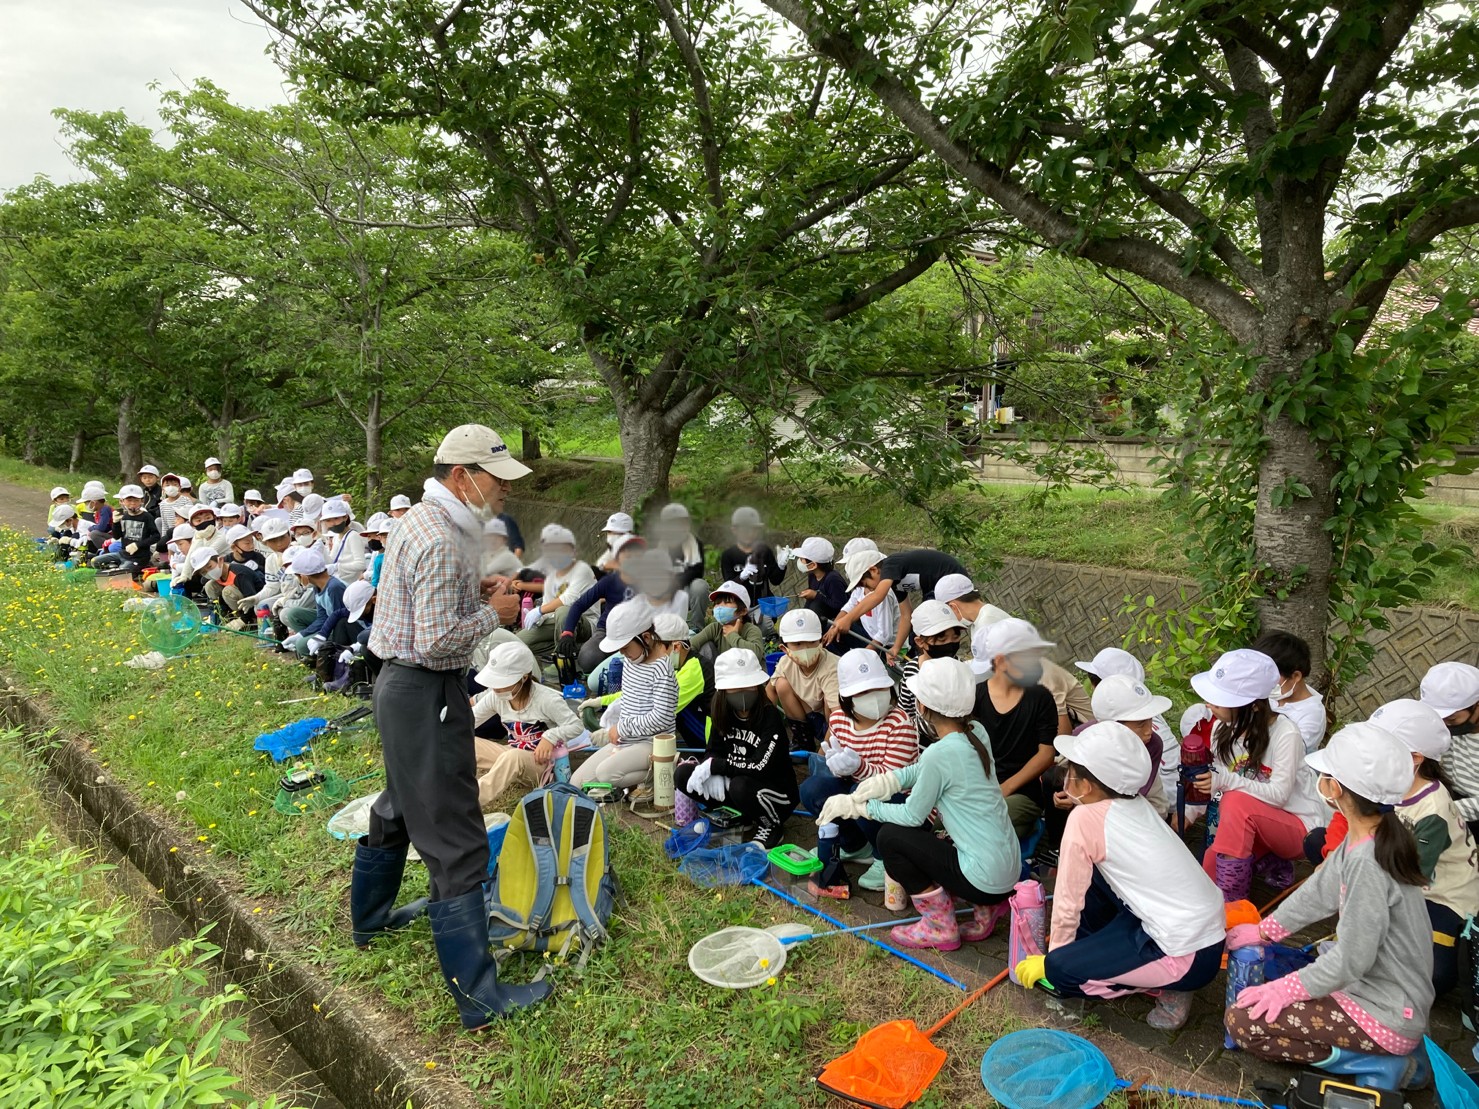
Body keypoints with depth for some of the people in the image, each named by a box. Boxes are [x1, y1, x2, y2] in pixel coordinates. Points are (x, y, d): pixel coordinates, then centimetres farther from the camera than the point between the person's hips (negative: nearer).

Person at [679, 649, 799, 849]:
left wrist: (714, 765, -24)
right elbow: (712, 752, 2)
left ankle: (771, 827, -7)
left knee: (740, 785, -38)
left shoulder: (770, 717, -22)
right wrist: (715, 775, -21)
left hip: (778, 795, -6)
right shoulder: (723, 714, -4)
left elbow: (760, 767, -31)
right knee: (683, 774, -9)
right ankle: (741, 816, 4)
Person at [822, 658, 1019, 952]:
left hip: (986, 880, -8)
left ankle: (940, 929, 9)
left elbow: (912, 816, -11)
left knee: (890, 837, -2)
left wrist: (857, 806, 0)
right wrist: (889, 780, 0)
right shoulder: (976, 732, 0)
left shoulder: (940, 753, -24)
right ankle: (987, 908, 18)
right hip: (1009, 868, 8)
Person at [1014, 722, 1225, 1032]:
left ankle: (1165, 987, 2)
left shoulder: (1085, 818, -16)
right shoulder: (1136, 804, 6)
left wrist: (1054, 956, 9)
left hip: (1190, 958, -8)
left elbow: (1068, 901, -7)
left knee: (1058, 971, -6)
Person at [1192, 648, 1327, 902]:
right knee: (1209, 873, -16)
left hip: (1300, 826, -6)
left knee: (1237, 803, -34)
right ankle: (1271, 862, 12)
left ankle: (1231, 901, -23)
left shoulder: (1285, 733, -24)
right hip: (1254, 824, 6)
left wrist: (1226, 781, -38)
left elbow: (1279, 794, -27)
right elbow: (1217, 784, -1)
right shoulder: (1223, 728, -7)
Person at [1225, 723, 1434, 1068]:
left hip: (1385, 1015, -9)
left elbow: (1351, 959, -25)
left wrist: (1286, 990, -14)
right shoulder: (1364, 839, -2)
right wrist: (1264, 931, 19)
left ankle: (1370, 1062, -4)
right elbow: (1320, 890, 12)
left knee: (1243, 1021, -13)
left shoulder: (1367, 863, -30)